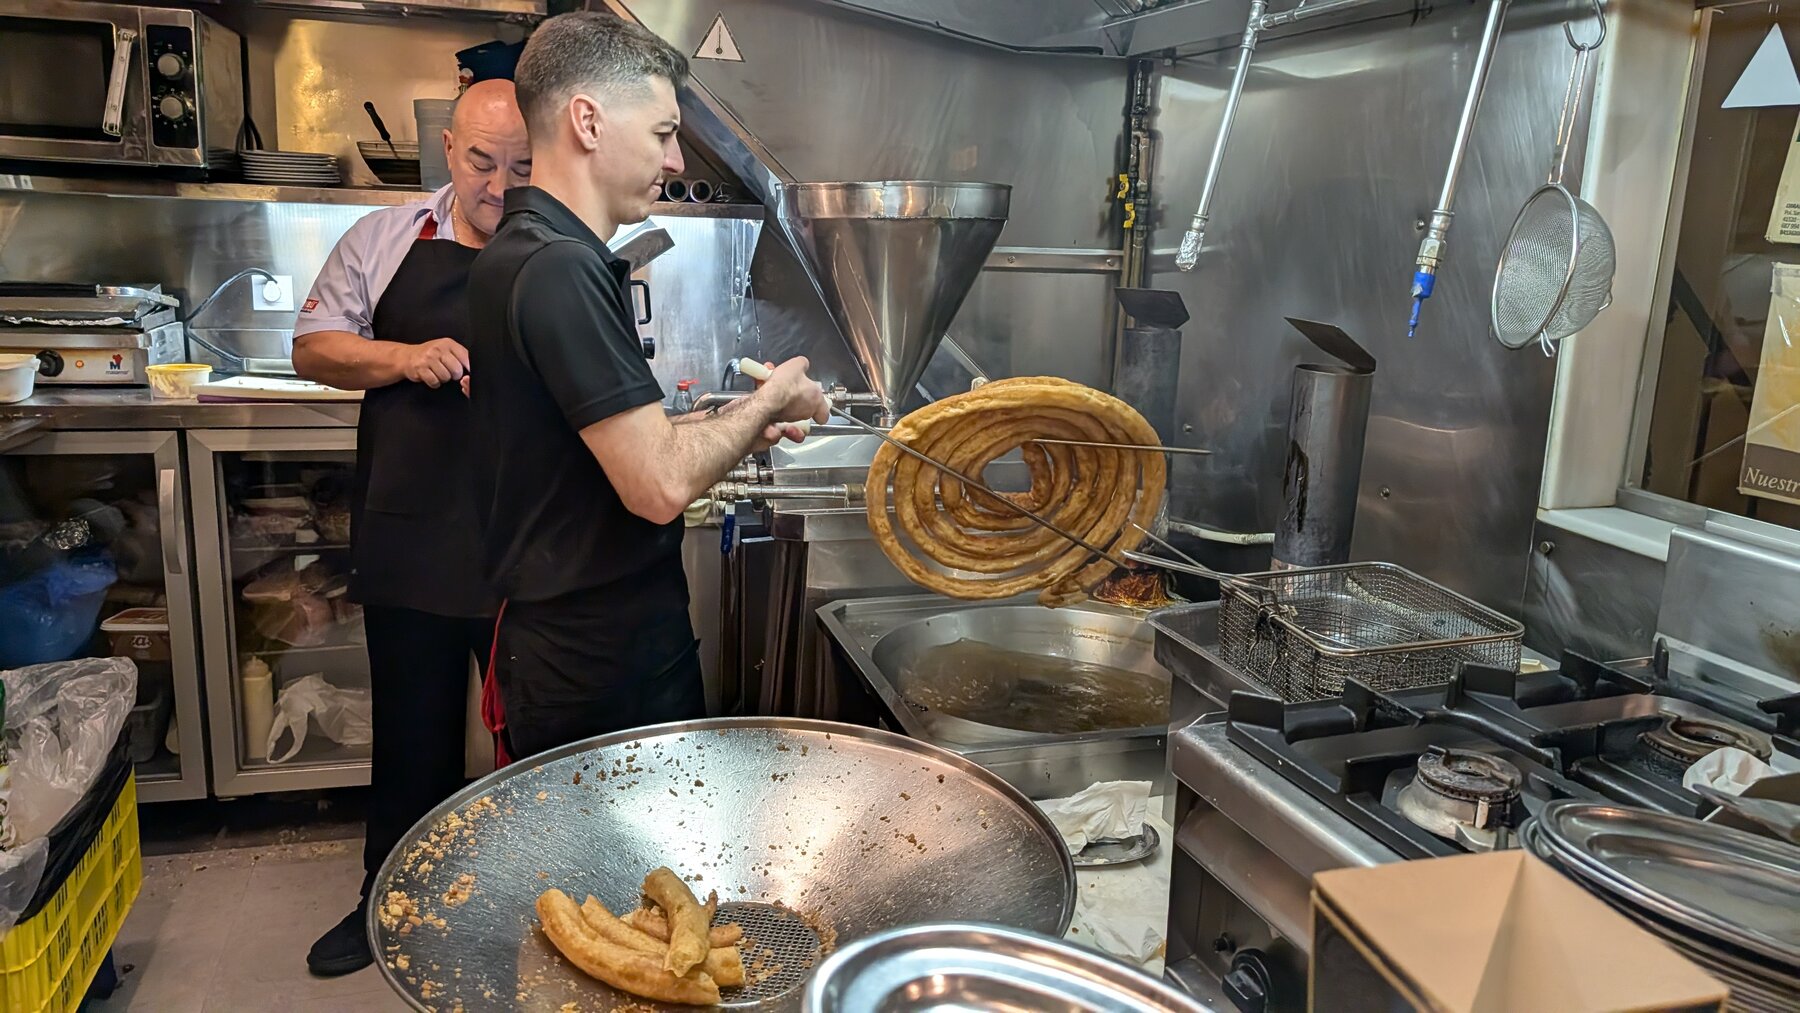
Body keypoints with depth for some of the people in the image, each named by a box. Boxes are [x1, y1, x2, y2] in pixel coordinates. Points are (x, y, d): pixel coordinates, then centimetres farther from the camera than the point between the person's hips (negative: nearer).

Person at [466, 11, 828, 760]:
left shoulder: (523, 252, 10)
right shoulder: (560, 270, -23)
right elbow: (661, 485, -26)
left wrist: (740, 429, 9)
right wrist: (769, 403, -10)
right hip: (598, 668, -10)